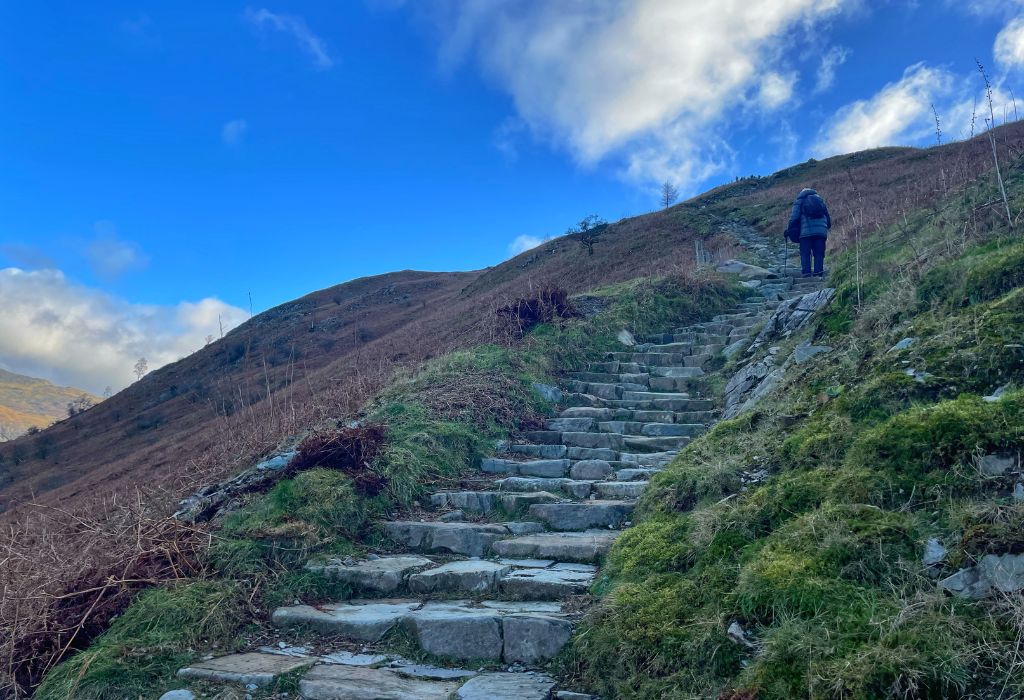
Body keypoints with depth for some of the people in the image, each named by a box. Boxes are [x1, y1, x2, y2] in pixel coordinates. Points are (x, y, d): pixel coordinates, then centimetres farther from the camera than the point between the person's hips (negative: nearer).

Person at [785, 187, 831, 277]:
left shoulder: (799, 202, 12)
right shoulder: (820, 200, 25)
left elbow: (794, 218, -1)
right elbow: (828, 218, 24)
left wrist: (789, 230, 6)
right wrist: (826, 228, 35)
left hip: (806, 232, -3)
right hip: (821, 232, 3)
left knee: (805, 255, -2)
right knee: (819, 255, 6)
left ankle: (807, 275, -11)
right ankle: (818, 275, -2)